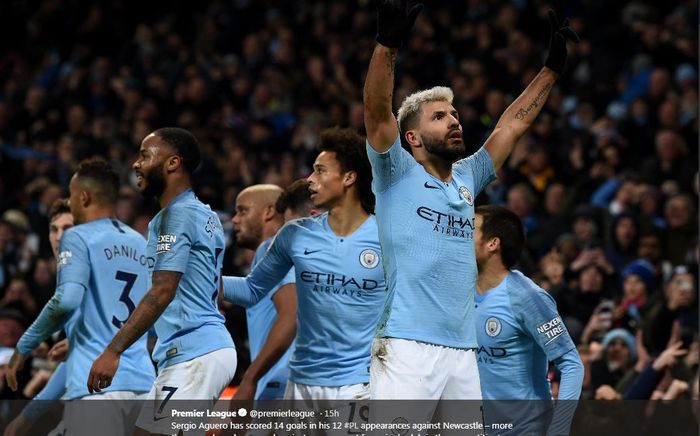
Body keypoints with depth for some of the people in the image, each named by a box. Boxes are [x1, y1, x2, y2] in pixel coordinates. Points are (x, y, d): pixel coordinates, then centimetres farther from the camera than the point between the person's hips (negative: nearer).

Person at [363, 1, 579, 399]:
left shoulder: (466, 179, 19)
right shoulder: (398, 177, 3)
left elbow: (514, 124, 25)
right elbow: (378, 111, -12)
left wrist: (552, 68, 24)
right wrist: (388, 42, -24)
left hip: (463, 352, 7)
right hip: (407, 348, -7)